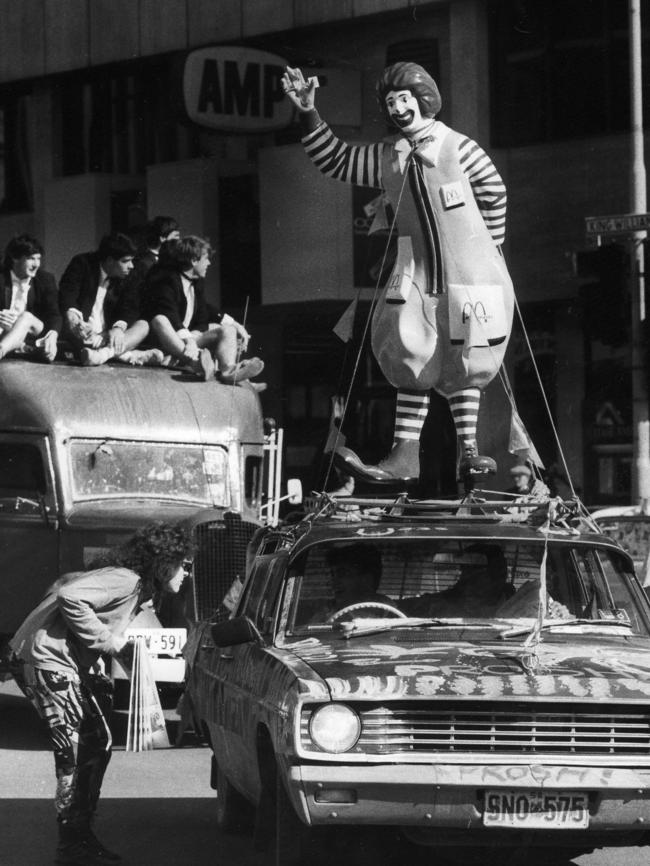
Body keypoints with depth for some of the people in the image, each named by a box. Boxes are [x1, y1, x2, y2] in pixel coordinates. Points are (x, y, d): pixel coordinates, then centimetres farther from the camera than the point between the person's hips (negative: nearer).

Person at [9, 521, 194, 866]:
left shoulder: (137, 587, 14)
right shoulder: (125, 581, -17)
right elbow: (70, 598, -30)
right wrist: (112, 643, -23)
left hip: (70, 662, 11)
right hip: (46, 660, -11)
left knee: (97, 746, 13)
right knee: (74, 756, -9)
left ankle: (81, 838, 21)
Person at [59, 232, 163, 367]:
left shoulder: (123, 280, 9)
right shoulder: (81, 264, -3)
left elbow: (129, 308, -5)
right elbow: (67, 295, -17)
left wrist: (119, 327, -28)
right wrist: (74, 320, -38)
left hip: (107, 335, 4)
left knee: (143, 326, -15)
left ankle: (106, 352, -45)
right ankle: (128, 355, -42)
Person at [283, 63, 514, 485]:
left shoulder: (458, 149, -6)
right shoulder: (387, 157, 6)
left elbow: (494, 193, 5)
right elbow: (334, 159, 12)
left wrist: (487, 246, 11)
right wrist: (309, 114, 0)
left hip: (469, 272, -3)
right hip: (419, 272, 4)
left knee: (463, 361, 1)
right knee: (414, 357, -5)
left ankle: (467, 448, 11)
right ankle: (405, 455, -10)